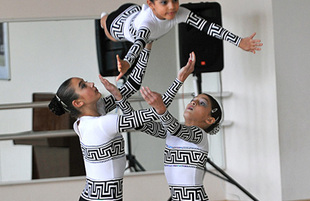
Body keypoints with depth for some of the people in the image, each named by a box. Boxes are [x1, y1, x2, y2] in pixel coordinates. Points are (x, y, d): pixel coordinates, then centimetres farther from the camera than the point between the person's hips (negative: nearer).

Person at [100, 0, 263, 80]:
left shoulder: (179, 13, -41)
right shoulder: (146, 21, -55)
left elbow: (206, 26, -45)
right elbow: (139, 41, -74)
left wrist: (239, 41, -53)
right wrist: (127, 63, -96)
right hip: (121, 21, -3)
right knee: (111, 35, 32)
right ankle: (103, 18, 65)